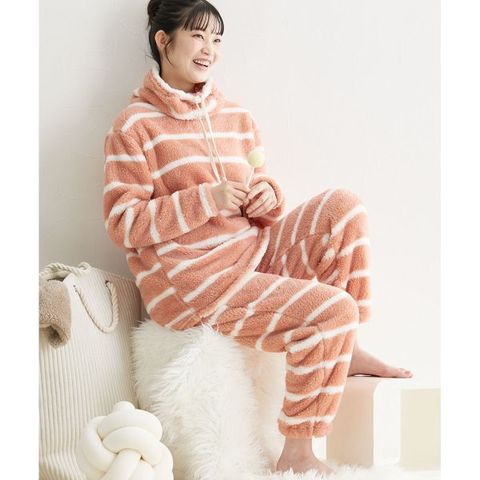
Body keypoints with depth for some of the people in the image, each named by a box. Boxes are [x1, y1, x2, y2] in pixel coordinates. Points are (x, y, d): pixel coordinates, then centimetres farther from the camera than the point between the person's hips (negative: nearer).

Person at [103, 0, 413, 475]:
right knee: (331, 309, -21)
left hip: (255, 254, 6)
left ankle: (346, 349, -4)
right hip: (192, 281, -6)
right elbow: (123, 226, -11)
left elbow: (260, 192, 19)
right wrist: (206, 199, -20)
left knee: (343, 204, -12)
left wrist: (268, 196, -7)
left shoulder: (237, 117, 12)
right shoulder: (134, 125, -6)